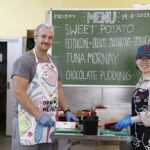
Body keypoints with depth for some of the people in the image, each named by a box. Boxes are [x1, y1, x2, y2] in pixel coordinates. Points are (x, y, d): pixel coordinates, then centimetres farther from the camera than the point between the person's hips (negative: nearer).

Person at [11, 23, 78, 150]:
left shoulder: (54, 62, 13)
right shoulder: (24, 60, -9)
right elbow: (18, 92, -17)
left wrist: (67, 111, 8)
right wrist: (39, 115, -20)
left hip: (49, 120, 7)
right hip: (29, 121, -7)